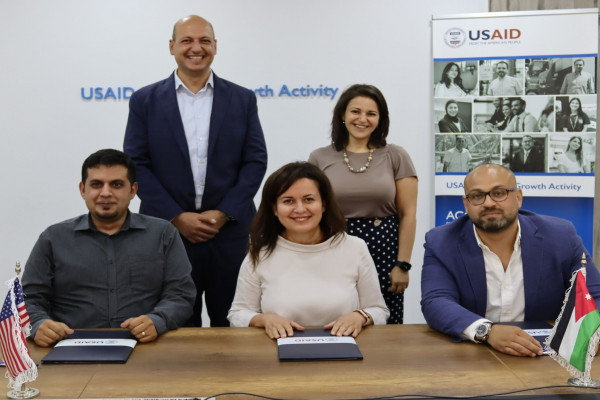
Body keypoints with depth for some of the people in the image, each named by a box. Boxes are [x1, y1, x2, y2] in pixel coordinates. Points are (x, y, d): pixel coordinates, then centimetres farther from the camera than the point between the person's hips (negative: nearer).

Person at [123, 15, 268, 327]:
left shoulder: (242, 100, 7)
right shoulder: (145, 101, 5)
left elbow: (256, 161, 3)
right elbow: (136, 165, 0)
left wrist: (224, 213, -9)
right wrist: (177, 217, -9)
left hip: (230, 230, 1)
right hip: (168, 231, 0)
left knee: (231, 325, 7)